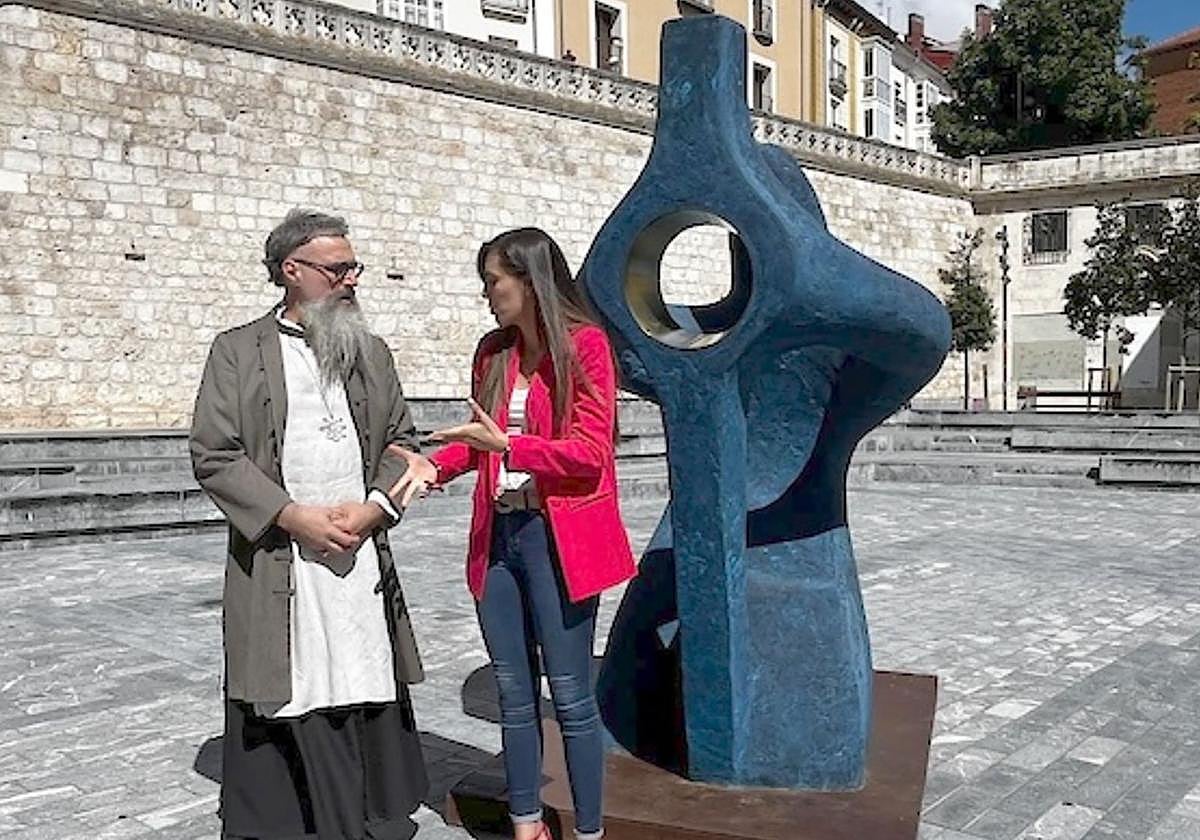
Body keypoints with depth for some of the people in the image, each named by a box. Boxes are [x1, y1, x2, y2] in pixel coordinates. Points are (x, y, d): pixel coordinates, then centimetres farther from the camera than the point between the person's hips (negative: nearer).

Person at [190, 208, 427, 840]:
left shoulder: (371, 352, 15)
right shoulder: (238, 350, 3)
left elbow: (400, 440, 13)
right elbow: (212, 454, -3)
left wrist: (375, 507, -5)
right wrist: (293, 516, -12)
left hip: (364, 558, 3)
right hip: (279, 563, -3)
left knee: (369, 691, 6)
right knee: (288, 702, 0)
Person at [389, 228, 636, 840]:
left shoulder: (584, 345, -8)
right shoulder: (493, 351, 11)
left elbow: (590, 451, -13)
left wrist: (506, 444, -20)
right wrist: (435, 465, 0)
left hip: (557, 537, -6)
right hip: (497, 535, 6)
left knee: (570, 694, 1)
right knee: (514, 693, 13)